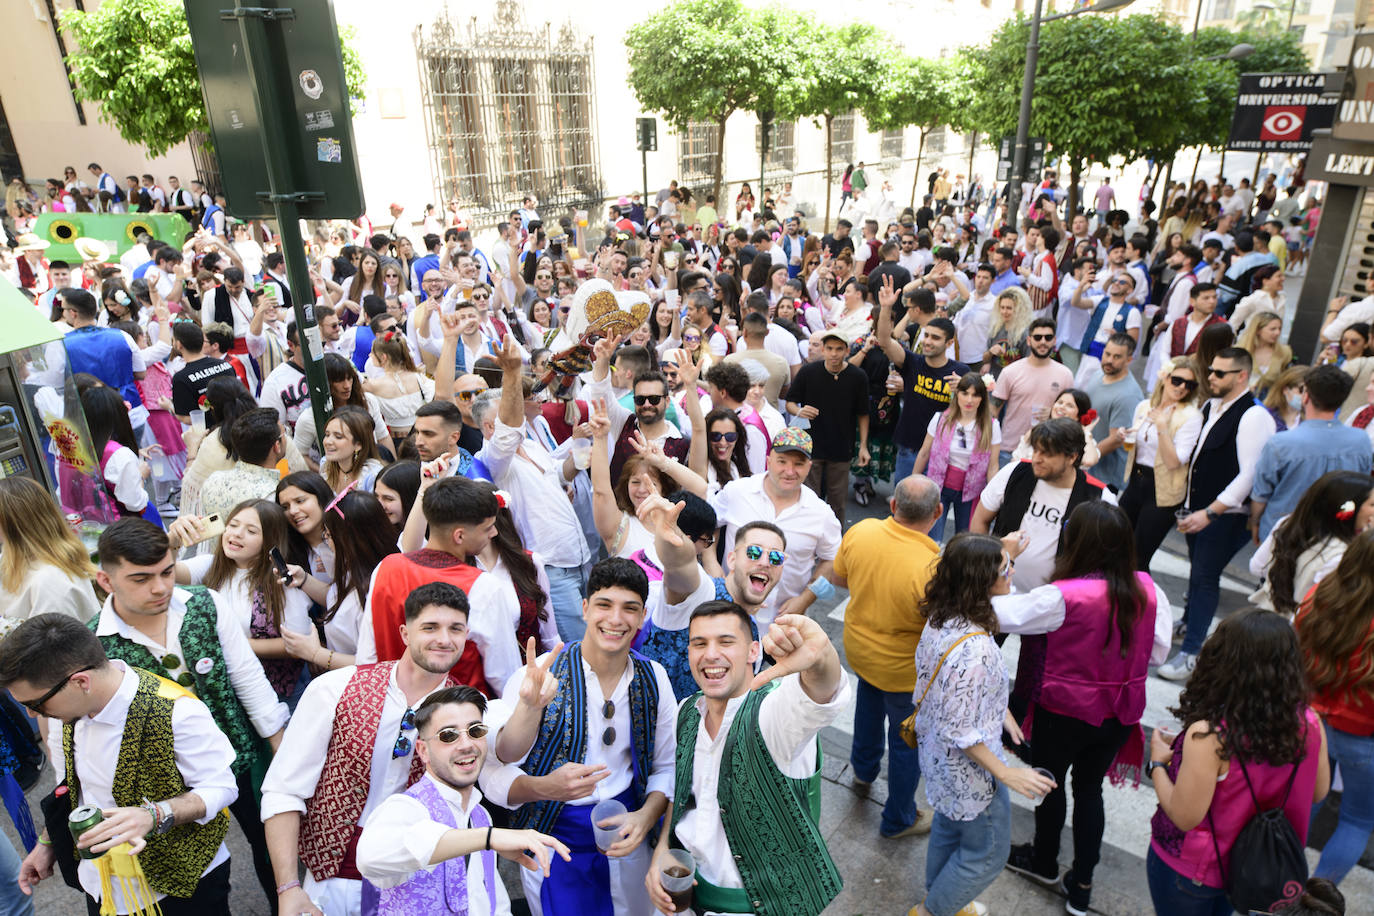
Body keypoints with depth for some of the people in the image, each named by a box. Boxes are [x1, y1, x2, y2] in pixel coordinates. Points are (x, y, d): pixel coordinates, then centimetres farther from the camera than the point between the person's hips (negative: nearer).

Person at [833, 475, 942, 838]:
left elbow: (838, 578, -2)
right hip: (903, 669, -5)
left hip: (858, 648, 5)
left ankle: (863, 773, 59)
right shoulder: (933, 567, -36)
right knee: (907, 742, 19)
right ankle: (898, 819, 40)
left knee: (869, 709, 34)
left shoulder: (860, 531, -19)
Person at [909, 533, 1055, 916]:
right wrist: (1006, 773, -18)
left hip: (938, 756, 8)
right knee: (988, 853, 18)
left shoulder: (940, 617, -12)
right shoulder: (973, 649, -39)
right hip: (968, 768, -8)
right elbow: (959, 732, -29)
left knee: (949, 828, 31)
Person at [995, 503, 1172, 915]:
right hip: (1120, 713, 5)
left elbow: (1001, 615, -22)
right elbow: (1158, 652, -2)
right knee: (1090, 788, 23)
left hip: (1064, 712, -4)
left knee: (1049, 782, 21)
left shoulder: (1063, 597, -30)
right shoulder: (1147, 589, -13)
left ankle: (1044, 862, 44)